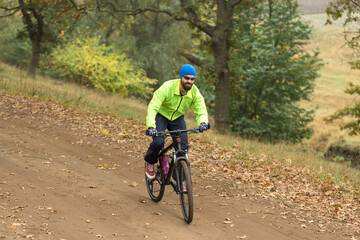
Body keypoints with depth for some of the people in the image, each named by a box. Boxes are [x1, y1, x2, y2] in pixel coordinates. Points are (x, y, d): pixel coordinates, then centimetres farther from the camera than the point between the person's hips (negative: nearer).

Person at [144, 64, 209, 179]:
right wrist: (150, 126, -50)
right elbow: (153, 107, -35)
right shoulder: (167, 87, -31)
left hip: (177, 118, 4)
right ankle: (150, 162, 9)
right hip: (161, 116, -4)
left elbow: (201, 110, -20)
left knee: (183, 147, -12)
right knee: (158, 142, -26)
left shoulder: (195, 92, -18)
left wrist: (203, 122, -45)